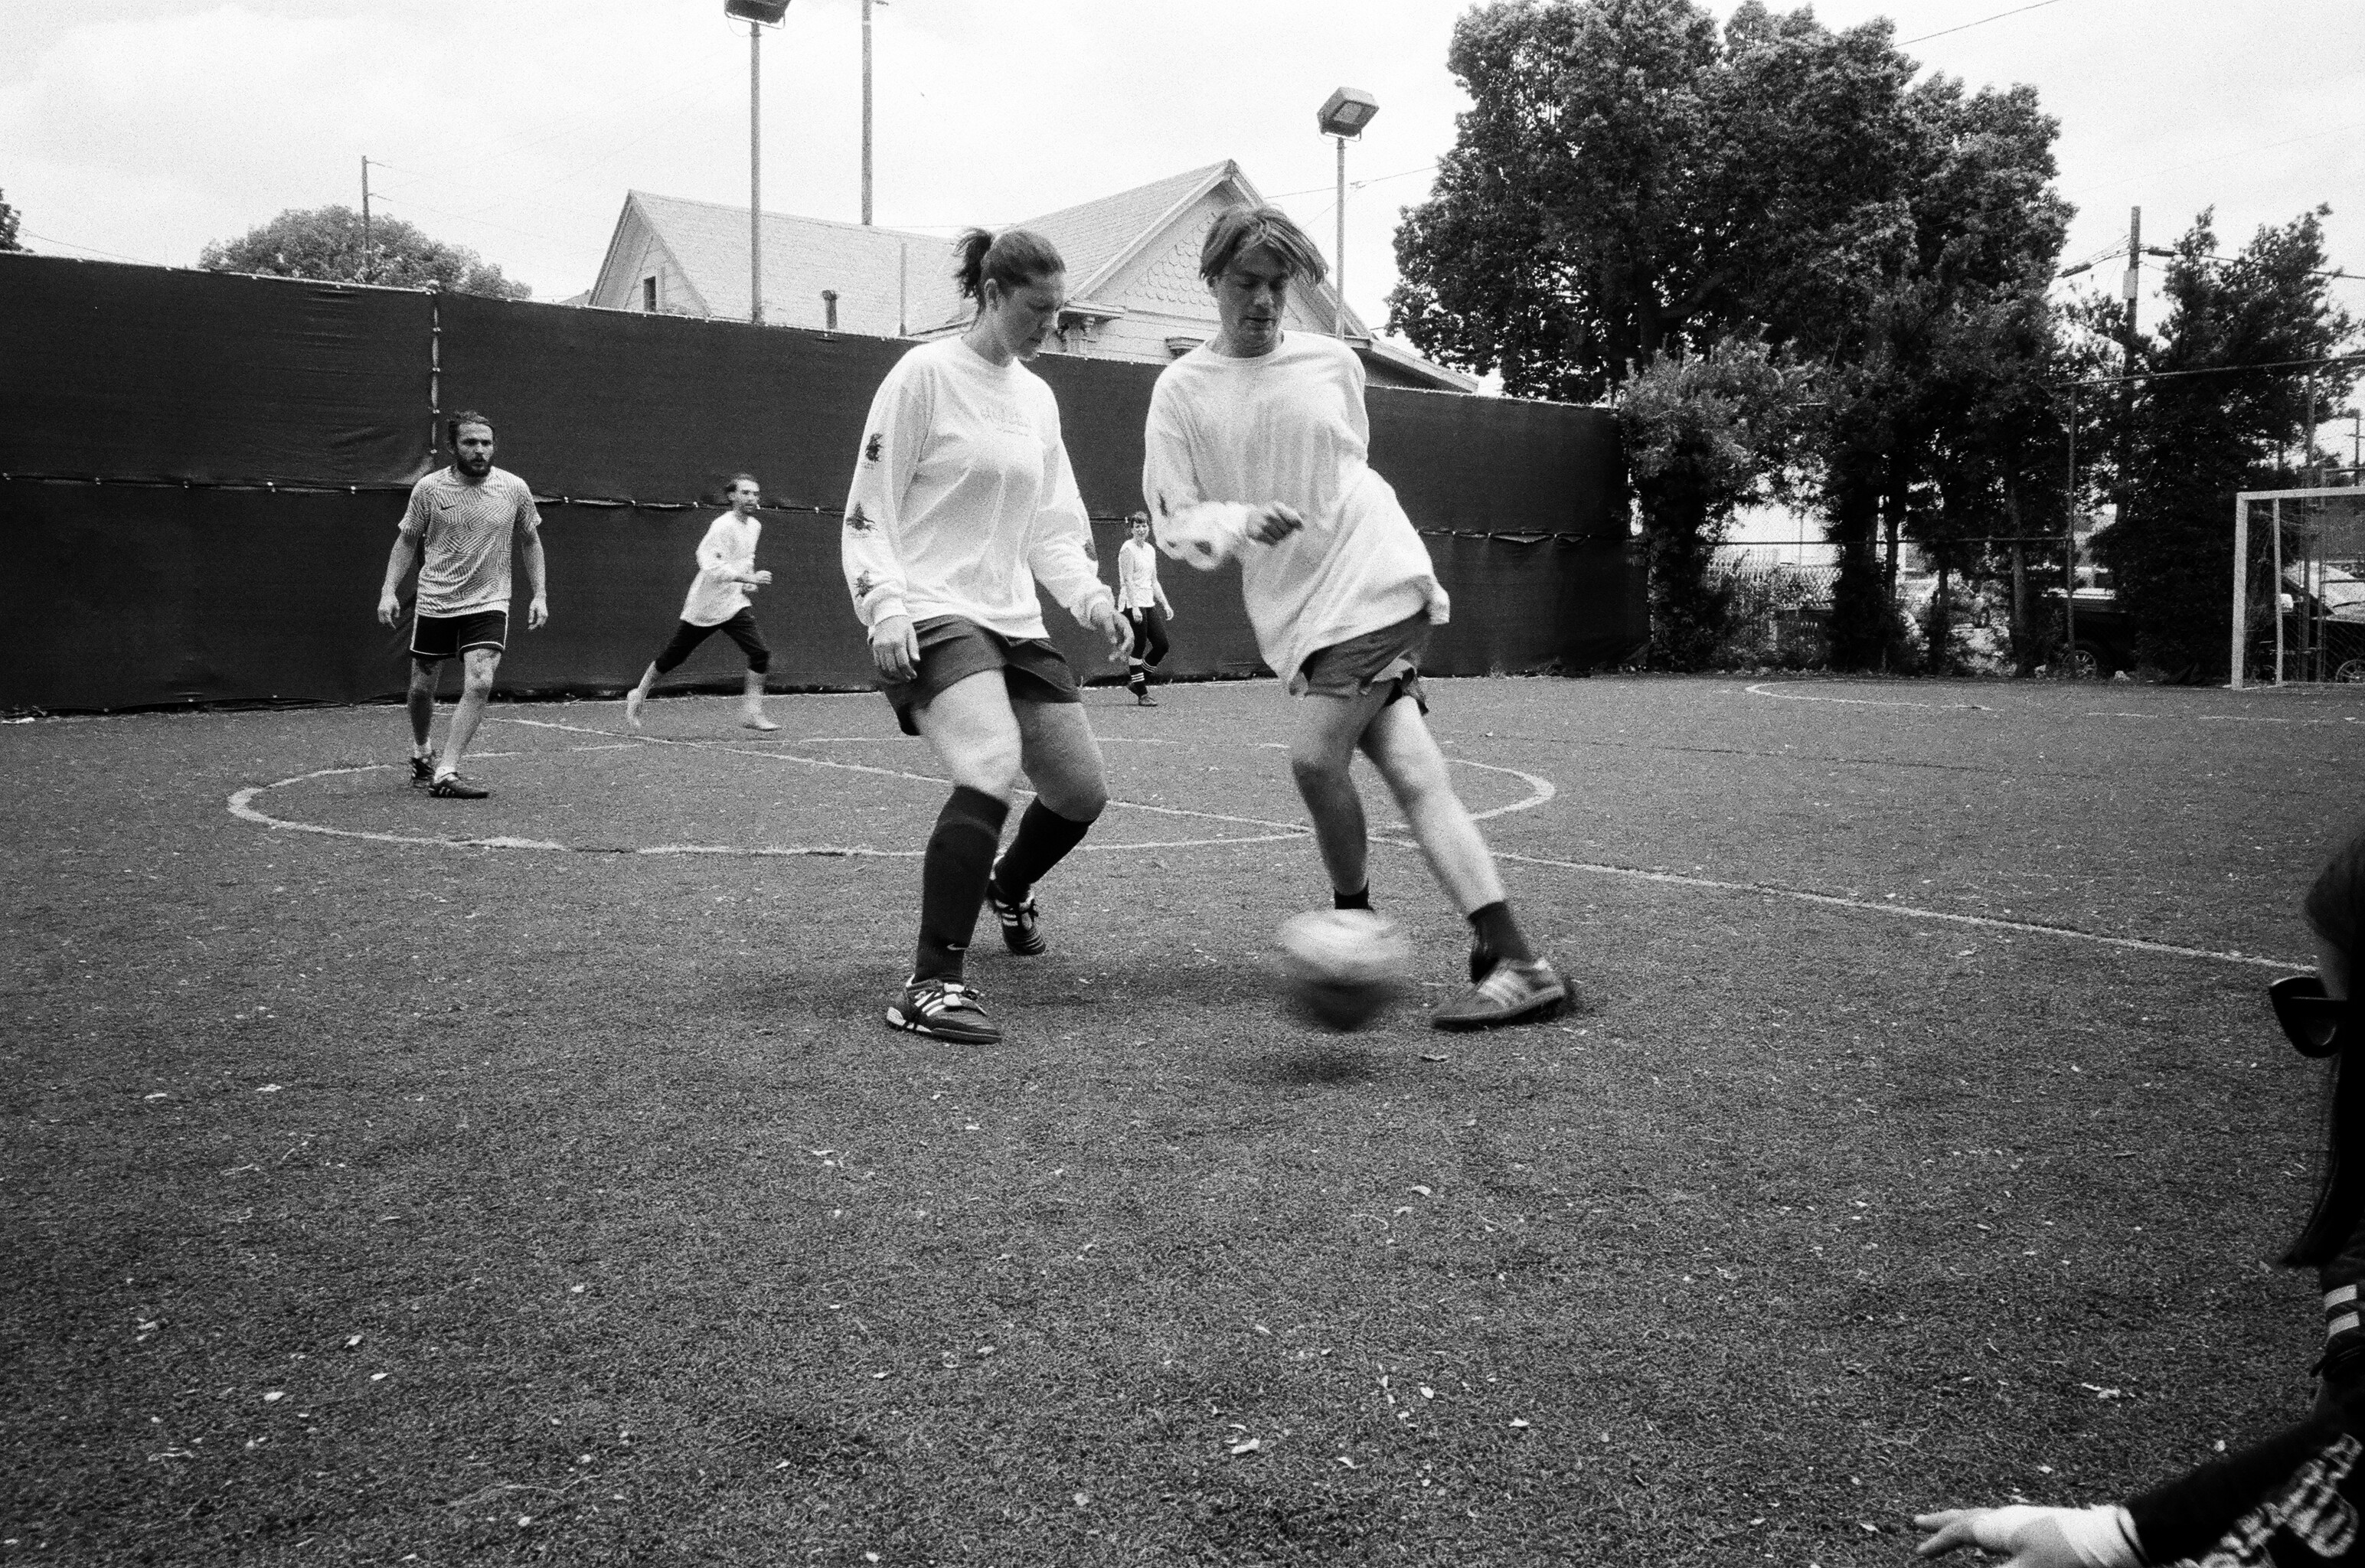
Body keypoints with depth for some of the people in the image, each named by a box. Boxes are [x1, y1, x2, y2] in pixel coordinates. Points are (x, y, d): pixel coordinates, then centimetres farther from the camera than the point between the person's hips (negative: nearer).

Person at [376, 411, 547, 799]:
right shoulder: (428, 488, -5)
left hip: (489, 602, 0)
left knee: (479, 683, -18)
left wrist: (539, 594, 4)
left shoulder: (514, 489, -3)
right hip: (434, 602, 1)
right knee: (422, 686, 8)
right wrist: (389, 589, -2)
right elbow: (407, 540, 7)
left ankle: (445, 773, -14)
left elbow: (530, 541, 11)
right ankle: (421, 753, 37)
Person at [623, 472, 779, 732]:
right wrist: (749, 578, -35)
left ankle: (751, 713, -5)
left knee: (760, 653, -13)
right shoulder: (722, 526, -19)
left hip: (734, 604, 6)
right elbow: (713, 567, -31)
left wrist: (749, 583, 10)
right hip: (704, 606, -6)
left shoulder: (755, 526, 6)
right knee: (672, 657, 8)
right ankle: (637, 697, 31)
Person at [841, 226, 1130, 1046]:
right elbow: (868, 512, -6)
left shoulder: (1037, 397, 15)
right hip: (934, 616, -7)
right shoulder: (925, 374, -5)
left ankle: (1007, 888, 40)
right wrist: (885, 609, -19)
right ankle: (930, 988, -24)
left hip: (1015, 621, 7)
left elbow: (1053, 525, 17)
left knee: (1081, 790, 7)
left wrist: (1089, 594, -1)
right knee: (992, 772, -29)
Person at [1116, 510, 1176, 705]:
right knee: (1139, 647, -7)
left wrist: (1165, 605, 17)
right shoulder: (1128, 549, -8)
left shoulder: (1150, 549, 16)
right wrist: (1134, 607, -22)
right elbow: (1127, 580, -15)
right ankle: (1142, 694, -1)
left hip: (1149, 603, 8)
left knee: (1162, 645, 2)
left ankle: (1135, 681, 17)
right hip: (1133, 603, -8)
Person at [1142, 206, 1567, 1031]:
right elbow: (1173, 522, 0)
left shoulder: (1334, 363, 7)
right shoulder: (1181, 389, 4)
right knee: (1411, 770, -11)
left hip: (1381, 583, -1)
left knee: (1315, 755, -18)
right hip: (1297, 616, 1)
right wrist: (1241, 521, -20)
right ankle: (1515, 963, -4)